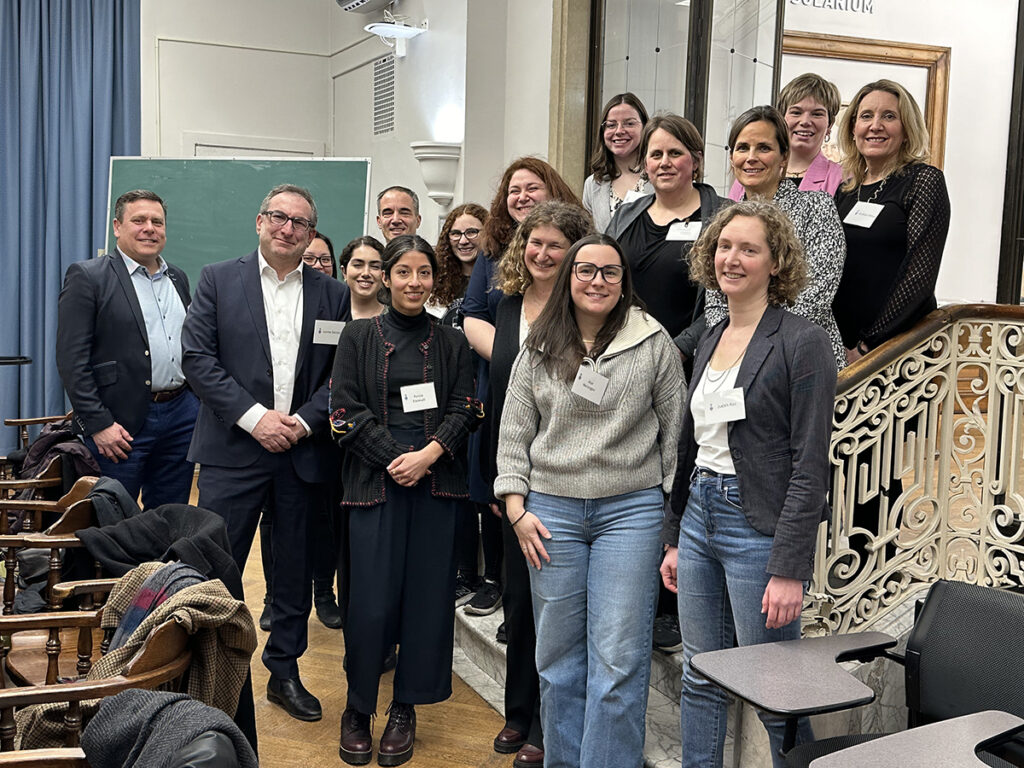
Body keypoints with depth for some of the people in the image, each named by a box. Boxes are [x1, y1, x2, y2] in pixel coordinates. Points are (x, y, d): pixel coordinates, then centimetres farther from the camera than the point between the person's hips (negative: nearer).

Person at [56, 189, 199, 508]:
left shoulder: (178, 278, 15)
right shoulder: (87, 276, -5)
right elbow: (71, 359, -10)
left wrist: (200, 404, 11)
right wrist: (98, 424, -15)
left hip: (182, 414, 6)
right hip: (121, 424, -6)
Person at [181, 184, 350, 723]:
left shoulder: (332, 295, 7)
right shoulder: (218, 279, 3)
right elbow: (196, 357, -6)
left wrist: (306, 421, -11)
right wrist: (254, 416, -13)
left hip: (304, 452, 2)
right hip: (233, 451, -2)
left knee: (295, 568, 12)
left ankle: (285, 672, 27)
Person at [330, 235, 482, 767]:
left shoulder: (452, 343, 11)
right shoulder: (358, 336, 7)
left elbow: (464, 410, 4)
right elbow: (347, 410, -1)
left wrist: (428, 455, -13)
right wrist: (396, 458, -12)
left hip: (436, 480, 2)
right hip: (375, 479, -2)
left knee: (427, 593, 3)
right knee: (371, 597, -3)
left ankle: (405, 709, 17)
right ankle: (358, 709, 14)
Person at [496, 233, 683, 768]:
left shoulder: (654, 344, 0)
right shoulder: (539, 349, 7)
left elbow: (676, 430, 3)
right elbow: (514, 431, 9)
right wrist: (516, 506, 1)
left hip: (632, 509, -2)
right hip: (551, 510, 3)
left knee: (619, 659, -4)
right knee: (558, 656, 11)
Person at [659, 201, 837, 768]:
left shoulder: (802, 344, -11)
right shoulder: (710, 341, 12)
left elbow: (810, 466, -15)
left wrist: (789, 570, -19)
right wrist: (674, 537, 16)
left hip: (759, 527, -7)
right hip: (699, 517, 7)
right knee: (700, 679, 15)